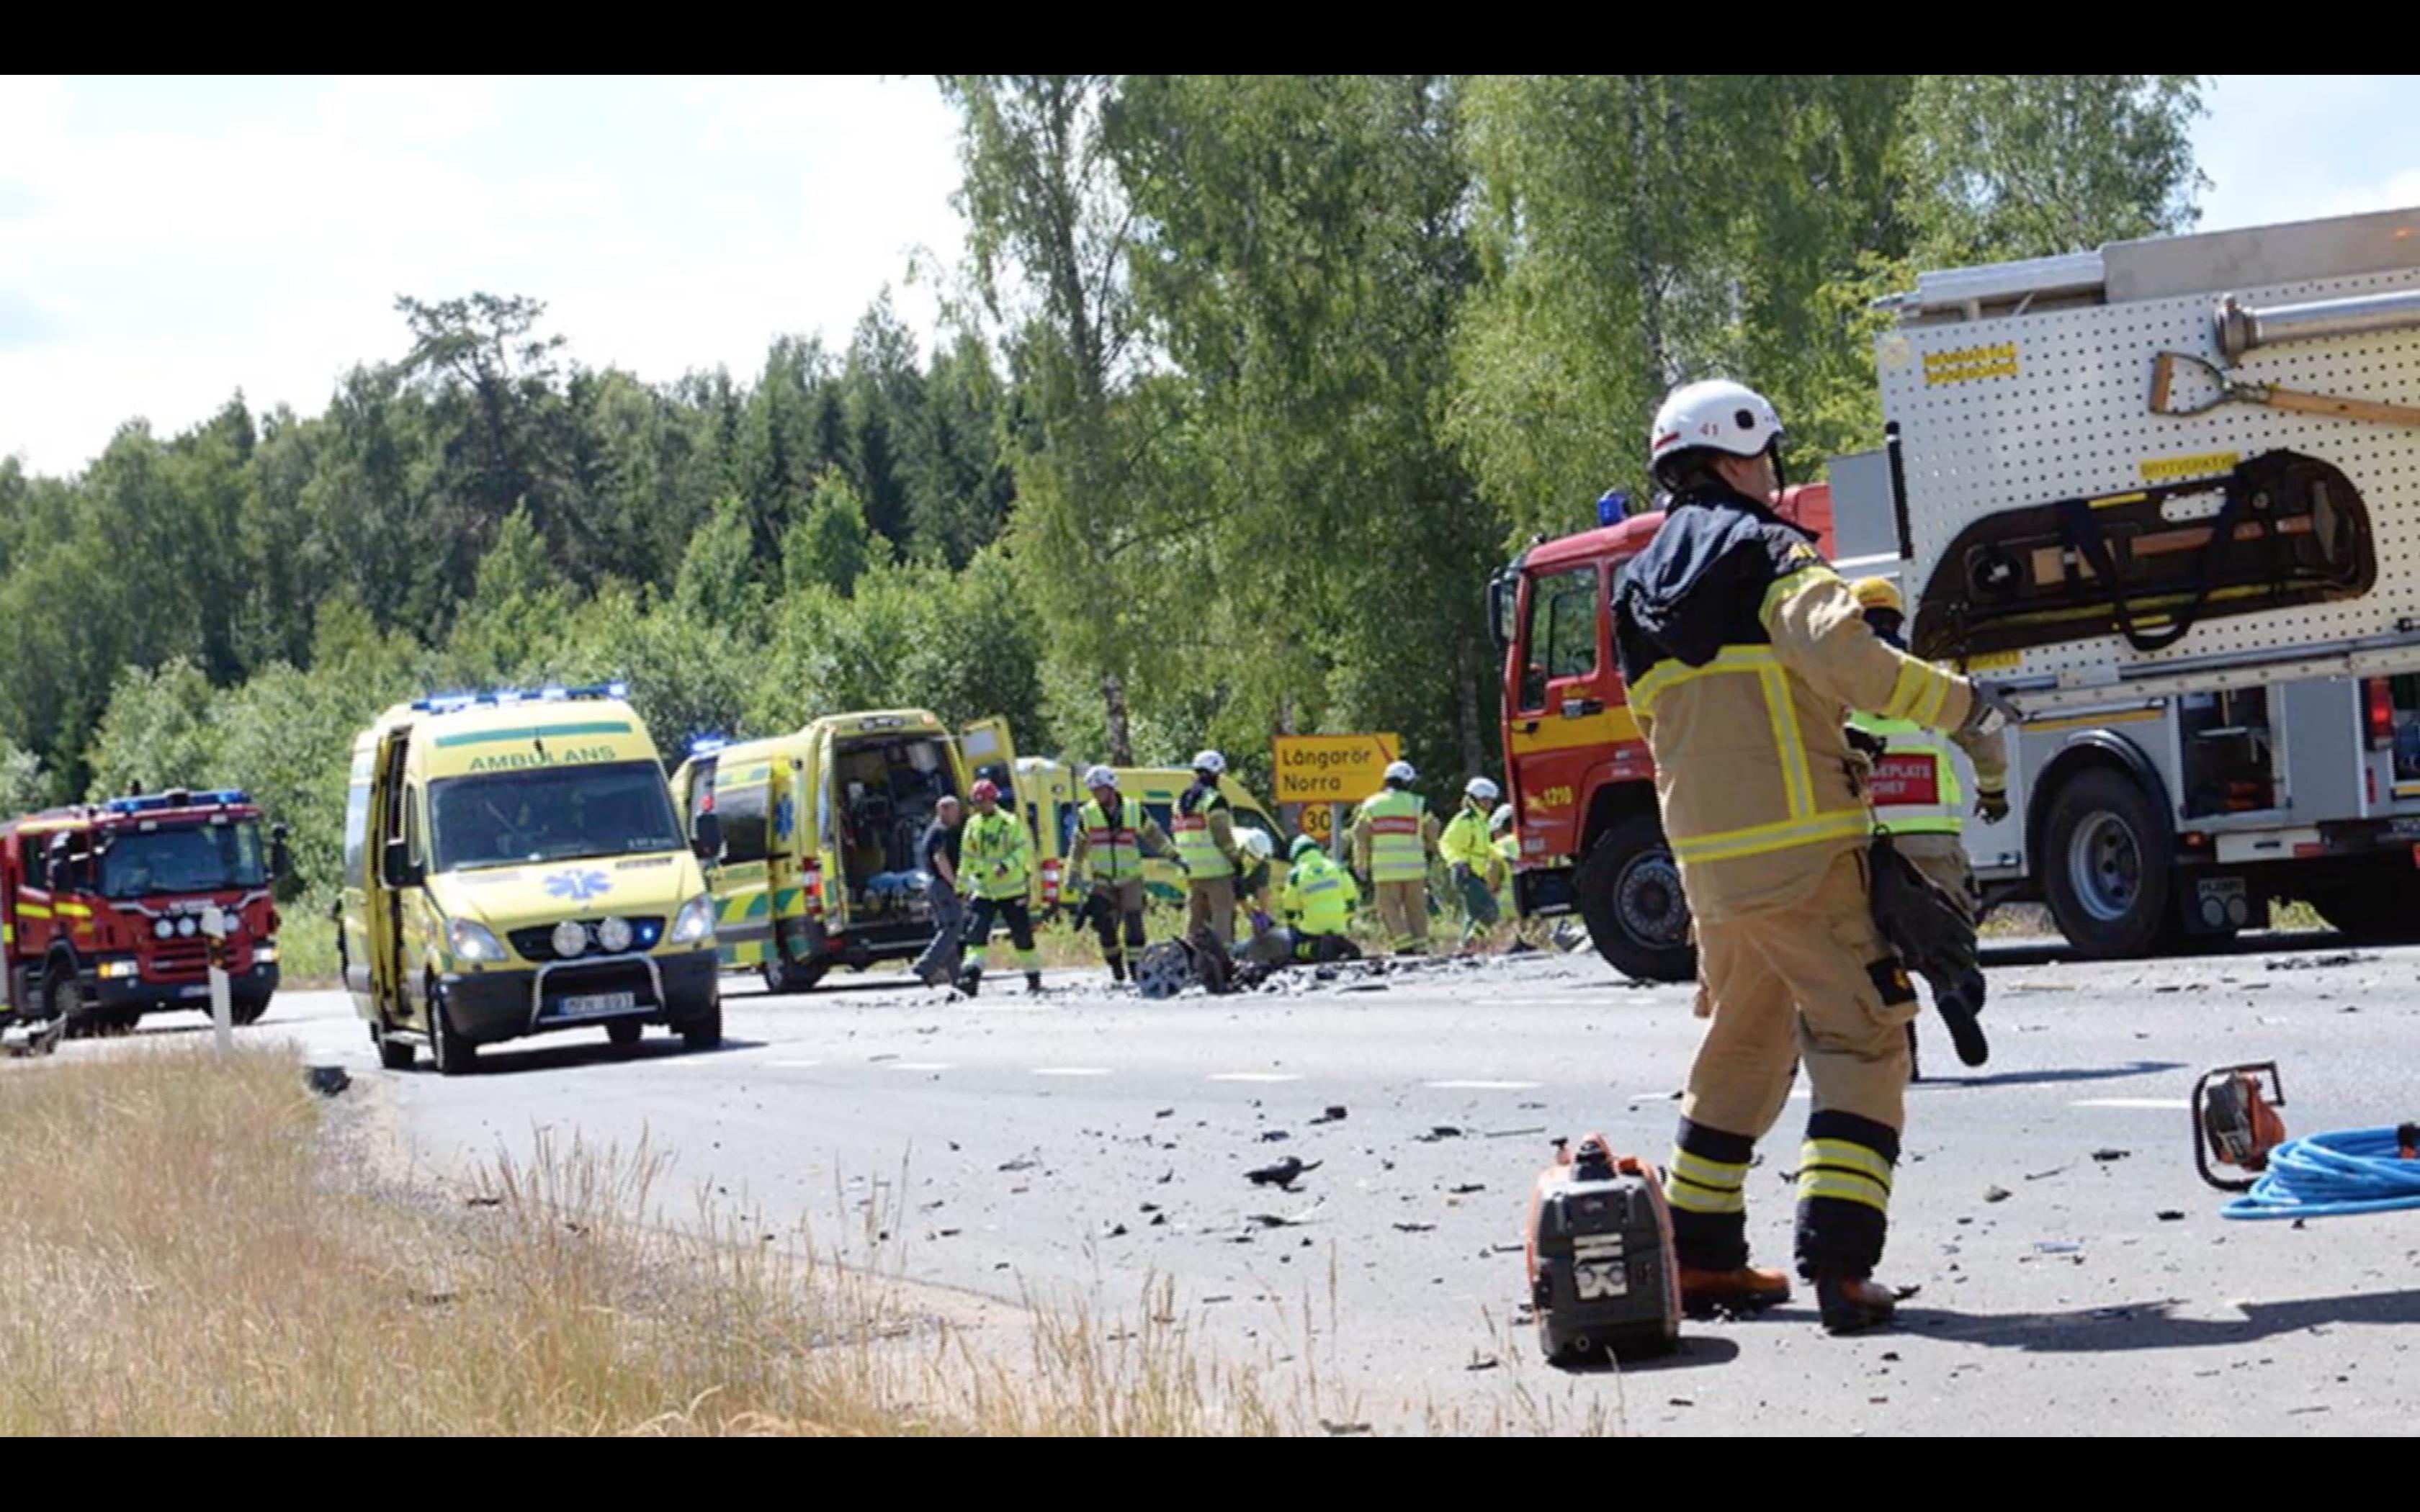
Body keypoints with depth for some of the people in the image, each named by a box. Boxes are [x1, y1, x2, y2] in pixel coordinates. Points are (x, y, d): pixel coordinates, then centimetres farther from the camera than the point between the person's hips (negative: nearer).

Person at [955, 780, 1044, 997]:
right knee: (976, 932, -14)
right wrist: (963, 883, 19)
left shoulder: (1011, 823, -6)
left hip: (1011, 890, -4)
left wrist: (1007, 865, -32)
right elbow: (967, 857, 19)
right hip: (983, 891, 4)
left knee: (1023, 935, 6)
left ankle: (1034, 978, 21)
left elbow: (1023, 850, -16)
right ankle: (972, 975, -20)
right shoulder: (973, 825, 9)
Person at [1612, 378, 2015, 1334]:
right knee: (1861, 1038, -5)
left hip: (1705, 854, 8)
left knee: (1744, 1042, 20)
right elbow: (1841, 656, -23)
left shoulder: (1643, 588, 16)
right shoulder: (1769, 556, -7)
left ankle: (1699, 1253, 22)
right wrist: (1960, 705, -12)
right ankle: (1837, 1257, -16)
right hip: (1798, 845, -8)